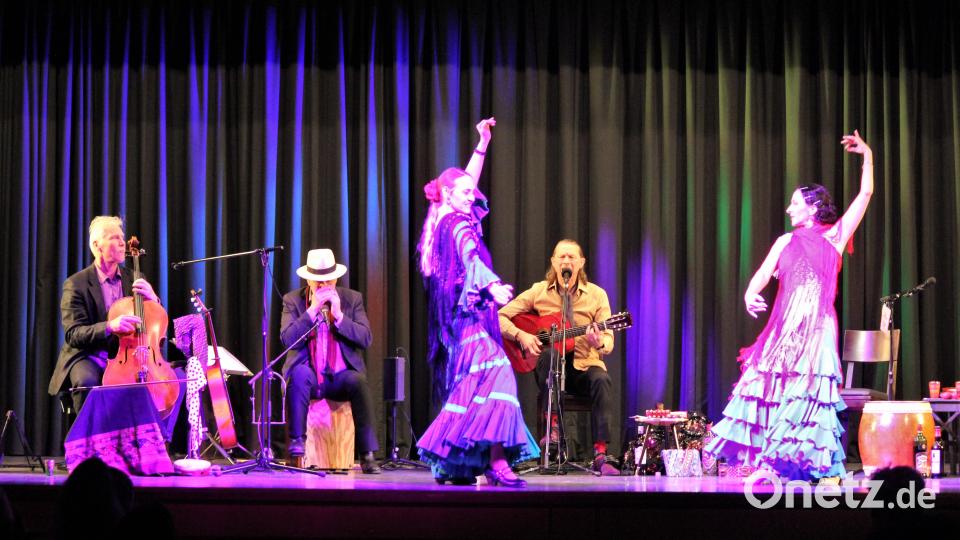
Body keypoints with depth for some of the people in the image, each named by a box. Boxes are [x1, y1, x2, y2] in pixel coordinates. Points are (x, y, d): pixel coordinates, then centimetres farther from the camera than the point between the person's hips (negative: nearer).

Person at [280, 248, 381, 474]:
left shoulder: (352, 299, 6)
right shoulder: (293, 300, 3)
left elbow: (366, 338, -5)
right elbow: (287, 339, -11)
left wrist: (339, 315, -16)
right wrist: (313, 309, -18)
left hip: (341, 376, 1)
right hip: (308, 375, -1)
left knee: (359, 381, -32)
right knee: (299, 373, -35)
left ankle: (367, 455, -32)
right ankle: (296, 445, -30)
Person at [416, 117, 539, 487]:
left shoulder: (447, 222, 19)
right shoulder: (458, 225, -8)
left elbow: (467, 182, 32)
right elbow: (471, 259, -27)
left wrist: (482, 146, 33)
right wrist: (493, 286, -43)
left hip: (457, 320, 11)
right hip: (470, 316, -11)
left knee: (464, 389, 11)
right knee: (493, 376, -21)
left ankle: (451, 465, 9)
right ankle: (496, 460, -33)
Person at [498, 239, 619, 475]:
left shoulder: (596, 294, 1)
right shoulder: (539, 292, 2)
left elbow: (608, 342, -6)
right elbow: (500, 317, 3)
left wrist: (600, 343, -30)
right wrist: (520, 335, -15)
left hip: (584, 366, 0)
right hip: (549, 369, 0)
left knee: (602, 380, -33)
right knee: (549, 354, -35)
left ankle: (601, 455, -36)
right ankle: (552, 427, -31)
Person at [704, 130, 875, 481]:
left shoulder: (834, 237, 9)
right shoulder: (786, 242, 16)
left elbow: (865, 195, 7)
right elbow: (764, 273, 3)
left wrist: (867, 156, 6)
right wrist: (750, 294, -18)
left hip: (817, 329, -3)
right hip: (784, 329, 3)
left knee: (810, 395, -6)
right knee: (775, 392, -3)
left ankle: (811, 463, -3)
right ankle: (772, 461, 1)